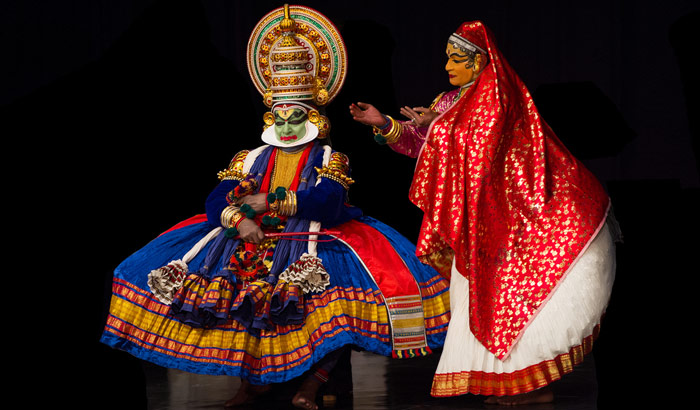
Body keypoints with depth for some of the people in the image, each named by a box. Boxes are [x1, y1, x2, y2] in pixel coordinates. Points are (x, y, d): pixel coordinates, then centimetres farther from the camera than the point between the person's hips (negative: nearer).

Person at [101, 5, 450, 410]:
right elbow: (218, 202, 5)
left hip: (309, 237, -3)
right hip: (251, 238, 3)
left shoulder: (329, 160, 9)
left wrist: (272, 202, -9)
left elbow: (327, 203, -10)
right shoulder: (252, 159, 18)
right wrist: (239, 220, -17)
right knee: (226, 280, -25)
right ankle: (253, 377, -14)